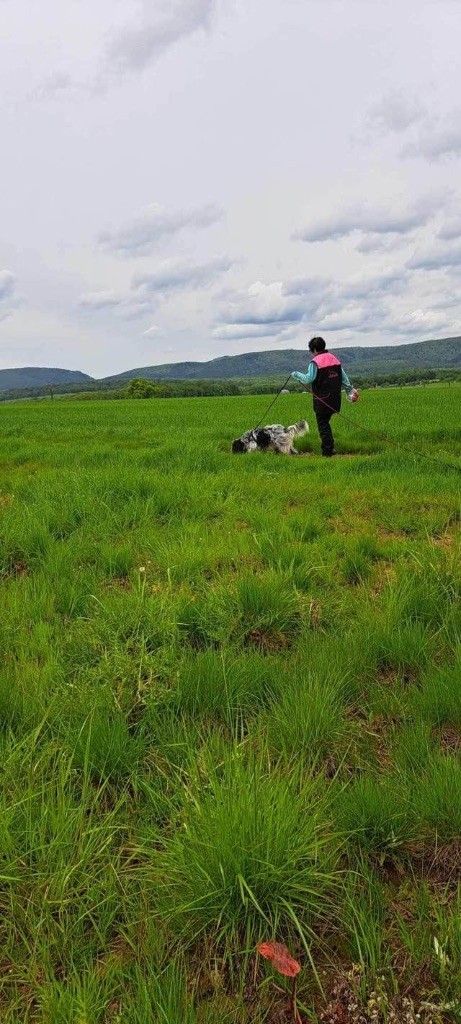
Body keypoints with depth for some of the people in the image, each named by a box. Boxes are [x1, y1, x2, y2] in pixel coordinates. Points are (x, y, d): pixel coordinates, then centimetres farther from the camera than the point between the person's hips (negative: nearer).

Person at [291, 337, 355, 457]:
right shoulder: (334, 359, 10)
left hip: (322, 400, -7)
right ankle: (330, 447, 19)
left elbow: (309, 379, -15)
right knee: (325, 422, 20)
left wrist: (296, 374, 0)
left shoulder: (315, 362, -12)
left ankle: (328, 451, 2)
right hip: (335, 399, 7)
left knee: (323, 425, 2)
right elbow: (343, 376, 13)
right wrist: (350, 389, 22)